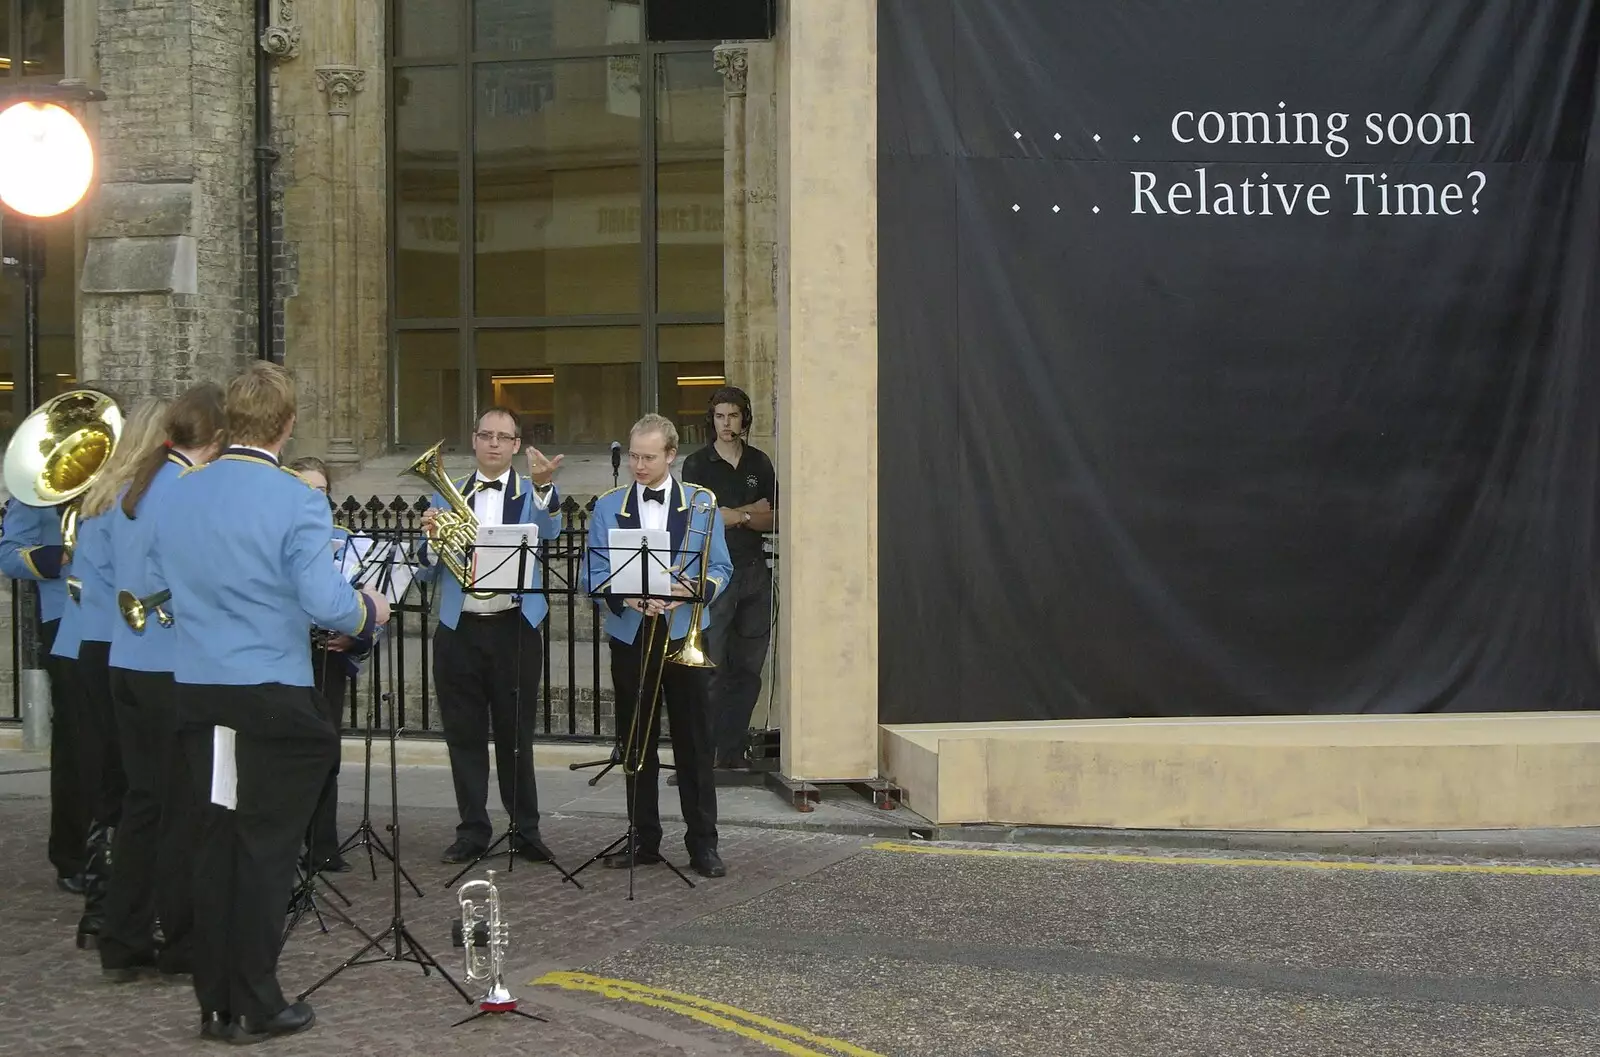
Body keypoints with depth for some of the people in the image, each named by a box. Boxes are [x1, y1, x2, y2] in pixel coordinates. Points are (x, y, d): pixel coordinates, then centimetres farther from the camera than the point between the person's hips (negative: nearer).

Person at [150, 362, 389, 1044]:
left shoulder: (176, 496, 3)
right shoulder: (296, 502, -14)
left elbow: (158, 591, 13)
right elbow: (326, 604, -19)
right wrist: (370, 610, 0)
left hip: (195, 693, 5)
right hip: (272, 697, -5)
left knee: (215, 842, 13)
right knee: (267, 847, 4)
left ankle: (215, 1002, 19)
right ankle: (254, 1007, 9)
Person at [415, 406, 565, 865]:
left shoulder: (531, 493, 4)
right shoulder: (447, 495, 11)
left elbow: (548, 531, -20)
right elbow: (426, 572, 9)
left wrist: (543, 485, -39)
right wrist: (430, 536, -12)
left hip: (514, 627, -2)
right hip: (458, 629, 2)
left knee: (515, 733, 3)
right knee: (464, 734, 6)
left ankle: (526, 830, 13)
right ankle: (472, 830, 15)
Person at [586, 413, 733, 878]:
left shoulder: (701, 504, 4)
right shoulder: (608, 507, 7)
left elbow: (720, 568, 2)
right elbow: (596, 574, 2)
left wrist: (690, 589, -18)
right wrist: (628, 597, -17)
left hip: (684, 635, -2)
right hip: (630, 636, 2)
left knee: (694, 743, -1)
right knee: (636, 744, 7)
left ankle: (703, 843, 5)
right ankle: (644, 839, 17)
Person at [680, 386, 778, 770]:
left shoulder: (760, 463, 13)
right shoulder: (697, 464, 3)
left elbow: (773, 520, 7)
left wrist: (733, 515, -8)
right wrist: (750, 513, -5)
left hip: (754, 571, 4)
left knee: (748, 667, 5)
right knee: (712, 667, -8)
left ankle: (733, 751, 12)